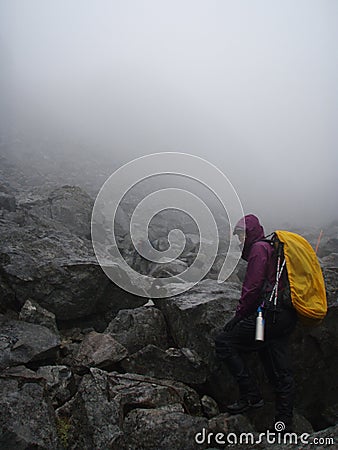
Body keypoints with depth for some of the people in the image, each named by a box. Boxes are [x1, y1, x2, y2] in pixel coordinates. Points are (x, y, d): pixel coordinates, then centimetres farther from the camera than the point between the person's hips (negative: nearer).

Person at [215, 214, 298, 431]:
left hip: (271, 314, -10)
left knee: (224, 343, -5)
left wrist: (238, 316, -5)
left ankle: (251, 395, -4)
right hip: (287, 316, 10)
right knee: (281, 372, 13)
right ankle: (285, 424, 20)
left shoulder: (259, 249, -6)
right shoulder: (272, 248, 24)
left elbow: (252, 288, -14)